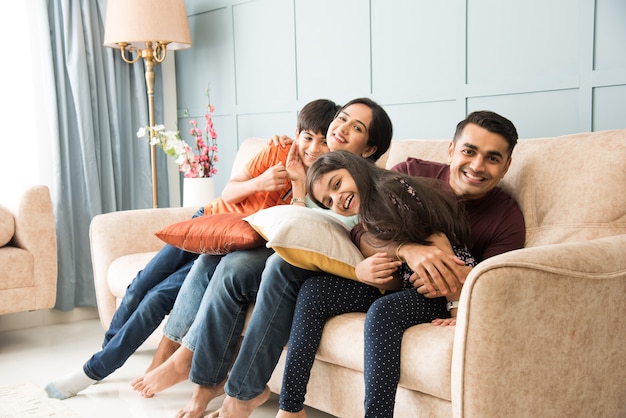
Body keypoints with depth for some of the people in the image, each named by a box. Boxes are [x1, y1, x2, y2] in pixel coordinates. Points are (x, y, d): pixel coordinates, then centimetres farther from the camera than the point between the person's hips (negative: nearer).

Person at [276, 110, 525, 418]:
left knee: (383, 311, -33)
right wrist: (408, 251, -30)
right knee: (313, 290, -15)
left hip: (443, 296, -4)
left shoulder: (508, 218, -7)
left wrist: (456, 280, -29)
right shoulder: (412, 173, -5)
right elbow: (362, 234, -10)